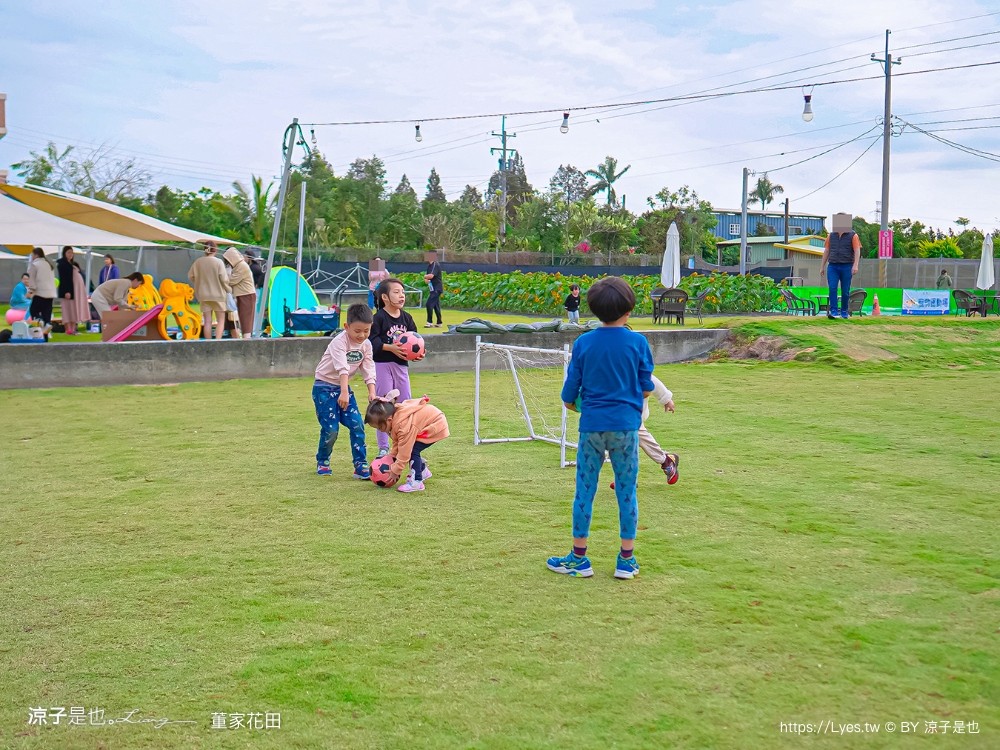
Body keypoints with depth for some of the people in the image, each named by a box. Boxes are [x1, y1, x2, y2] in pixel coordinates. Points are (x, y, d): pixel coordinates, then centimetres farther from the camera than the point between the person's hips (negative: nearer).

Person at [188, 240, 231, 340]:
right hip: (217, 294, -3)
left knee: (207, 321, 7)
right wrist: (227, 289, 3)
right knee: (221, 320, 5)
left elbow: (190, 276, 6)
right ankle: (218, 341, -11)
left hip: (203, 295, 3)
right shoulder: (218, 262, -11)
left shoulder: (198, 262, -1)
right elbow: (224, 279, -13)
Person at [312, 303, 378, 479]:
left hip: (343, 387, 6)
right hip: (324, 387, -6)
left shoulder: (366, 345, -1)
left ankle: (361, 466, -1)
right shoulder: (339, 342, -23)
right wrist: (344, 393, -48)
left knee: (357, 425, -7)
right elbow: (342, 368, -37)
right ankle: (322, 462, 17)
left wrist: (372, 392, -17)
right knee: (331, 429, -9)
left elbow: (368, 370, -2)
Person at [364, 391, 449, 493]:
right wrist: (392, 459, -1)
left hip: (437, 425, -10)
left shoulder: (404, 426, -35)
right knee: (410, 448, 7)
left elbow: (404, 453, -27)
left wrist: (395, 472, -19)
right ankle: (423, 471, 31)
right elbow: (396, 443, 5)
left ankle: (416, 482, -14)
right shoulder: (394, 414, -8)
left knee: (413, 449, -19)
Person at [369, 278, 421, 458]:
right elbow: (372, 341, -17)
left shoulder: (406, 318, 7)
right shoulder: (379, 318, -10)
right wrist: (390, 347, -25)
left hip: (401, 364, 6)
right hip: (382, 364, -6)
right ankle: (383, 448, 9)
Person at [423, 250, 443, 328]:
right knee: (436, 305, 12)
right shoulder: (429, 265, 14)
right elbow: (427, 276, 18)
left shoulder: (435, 265, -15)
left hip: (437, 288, -10)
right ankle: (439, 323, 18)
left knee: (429, 304, -16)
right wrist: (426, 279, -6)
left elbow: (431, 276, -27)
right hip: (434, 289, 10)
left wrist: (425, 276, -6)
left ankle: (430, 322, -14)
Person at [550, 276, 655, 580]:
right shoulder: (638, 342, -4)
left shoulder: (583, 343, -2)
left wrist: (574, 404, 22)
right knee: (627, 492, 8)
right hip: (625, 425, 0)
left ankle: (579, 558, 15)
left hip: (592, 425, 0)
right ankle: (626, 560, 14)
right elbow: (646, 389, 4)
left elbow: (569, 395, 1)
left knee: (584, 491, 8)